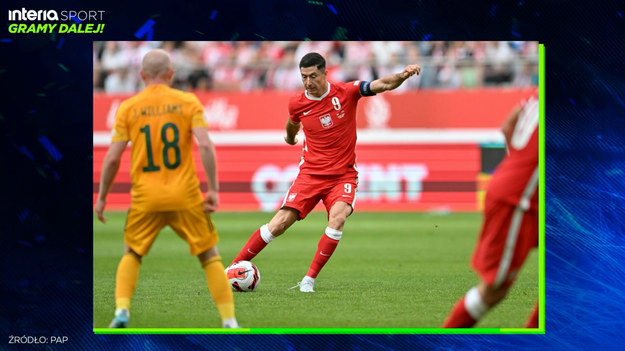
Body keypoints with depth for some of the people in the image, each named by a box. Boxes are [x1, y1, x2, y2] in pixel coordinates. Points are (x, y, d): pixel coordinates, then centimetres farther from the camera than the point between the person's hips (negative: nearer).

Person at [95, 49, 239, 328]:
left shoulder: (128, 108, 3)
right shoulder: (188, 102, 1)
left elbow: (112, 158, 0)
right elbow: (205, 145, -10)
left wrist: (101, 197, 10)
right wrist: (213, 189, -6)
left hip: (146, 197, 1)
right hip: (185, 195, -1)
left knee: (131, 254, 20)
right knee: (210, 256, 11)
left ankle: (122, 310, 0)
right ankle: (229, 320, 4)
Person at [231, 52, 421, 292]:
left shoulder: (346, 92, -8)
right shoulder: (297, 104, -3)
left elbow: (383, 85, -15)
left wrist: (402, 75, -34)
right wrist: (290, 138, 40)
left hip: (343, 175, -1)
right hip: (310, 173, 1)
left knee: (338, 217, -28)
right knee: (280, 223, -9)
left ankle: (309, 279, -19)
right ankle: (234, 266, 5)